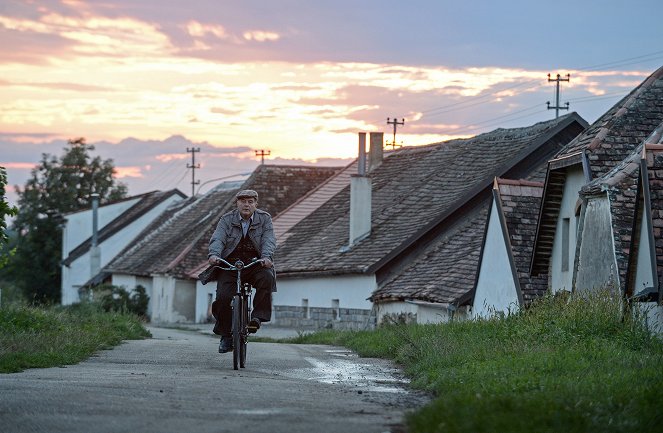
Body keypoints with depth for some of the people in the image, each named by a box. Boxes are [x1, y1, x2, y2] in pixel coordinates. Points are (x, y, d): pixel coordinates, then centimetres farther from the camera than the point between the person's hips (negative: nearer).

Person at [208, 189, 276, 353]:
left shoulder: (264, 219, 5)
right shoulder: (227, 220, 5)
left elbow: (269, 240, -9)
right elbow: (217, 239, -10)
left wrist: (266, 257, -30)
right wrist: (214, 254, -31)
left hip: (256, 265, 0)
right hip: (230, 266, 0)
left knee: (266, 278, -33)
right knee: (223, 296, -18)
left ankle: (258, 316, -24)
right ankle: (226, 336, -3)